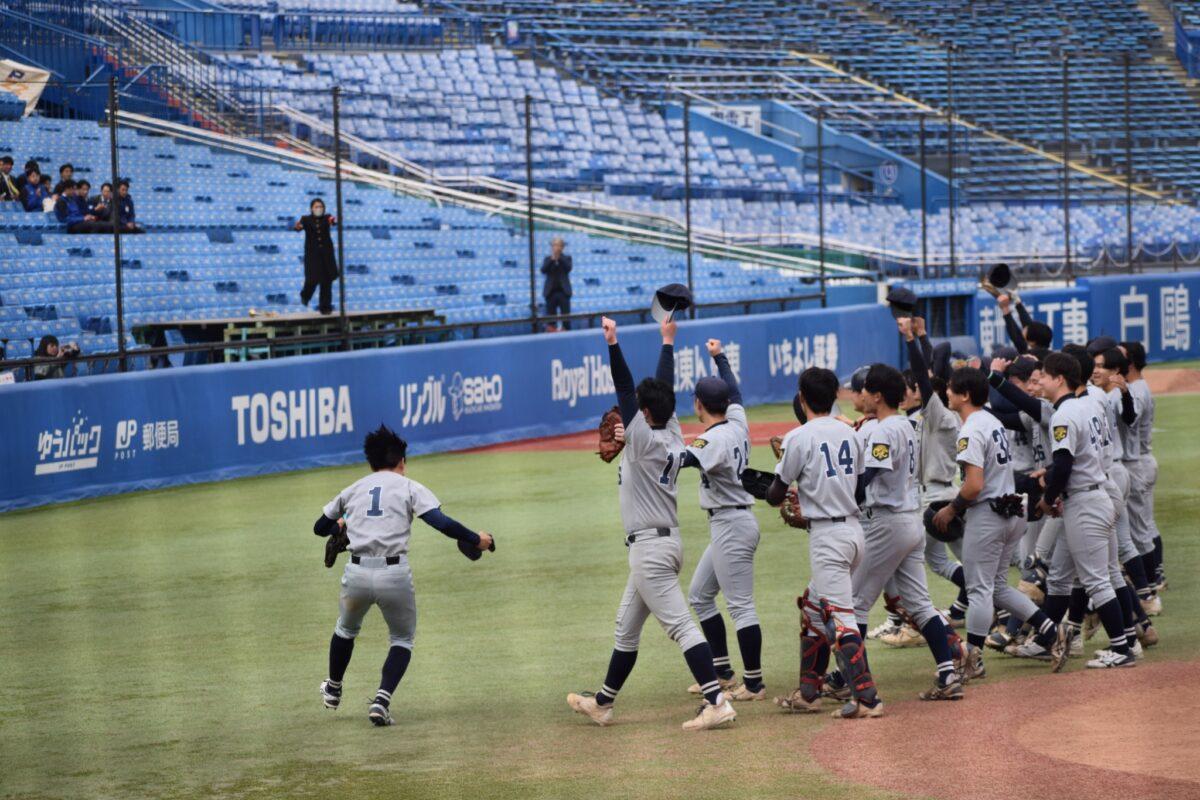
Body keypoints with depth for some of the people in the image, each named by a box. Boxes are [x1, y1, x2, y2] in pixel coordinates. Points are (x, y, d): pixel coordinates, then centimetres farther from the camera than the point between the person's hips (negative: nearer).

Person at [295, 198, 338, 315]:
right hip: (312, 254, -2)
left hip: (326, 253, 2)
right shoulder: (306, 219, 0)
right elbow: (299, 226, -17)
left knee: (327, 281, 0)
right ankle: (305, 295, 26)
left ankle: (325, 307, 9)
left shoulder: (326, 218, 3)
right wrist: (298, 226, -41)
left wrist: (334, 221, -41)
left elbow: (333, 221, -17)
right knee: (312, 279, -8)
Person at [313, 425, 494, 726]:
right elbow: (441, 522, -9)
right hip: (394, 575, -3)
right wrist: (475, 539, 3)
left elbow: (320, 527, 28)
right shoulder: (409, 487, 6)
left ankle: (333, 689, 48)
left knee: (346, 629, 31)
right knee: (402, 640, 16)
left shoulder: (352, 490, 17)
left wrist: (340, 525, 49)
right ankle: (382, 699, -4)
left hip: (356, 574, 3)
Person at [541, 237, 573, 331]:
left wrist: (560, 258, -14)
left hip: (563, 291, -1)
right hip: (551, 291, 1)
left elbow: (568, 268, -11)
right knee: (550, 316, 0)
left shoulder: (566, 258, 8)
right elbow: (543, 270, -5)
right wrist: (552, 259, -13)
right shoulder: (548, 259, 11)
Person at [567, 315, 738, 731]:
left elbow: (624, 389, -19)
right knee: (626, 627, 18)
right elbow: (664, 386, 19)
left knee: (680, 624, -15)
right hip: (665, 542, 10)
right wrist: (667, 342, 27)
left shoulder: (644, 438, -14)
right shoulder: (673, 435, 7)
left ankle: (717, 702, -22)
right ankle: (603, 703, 28)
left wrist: (612, 344, -21)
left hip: (650, 545, -10)